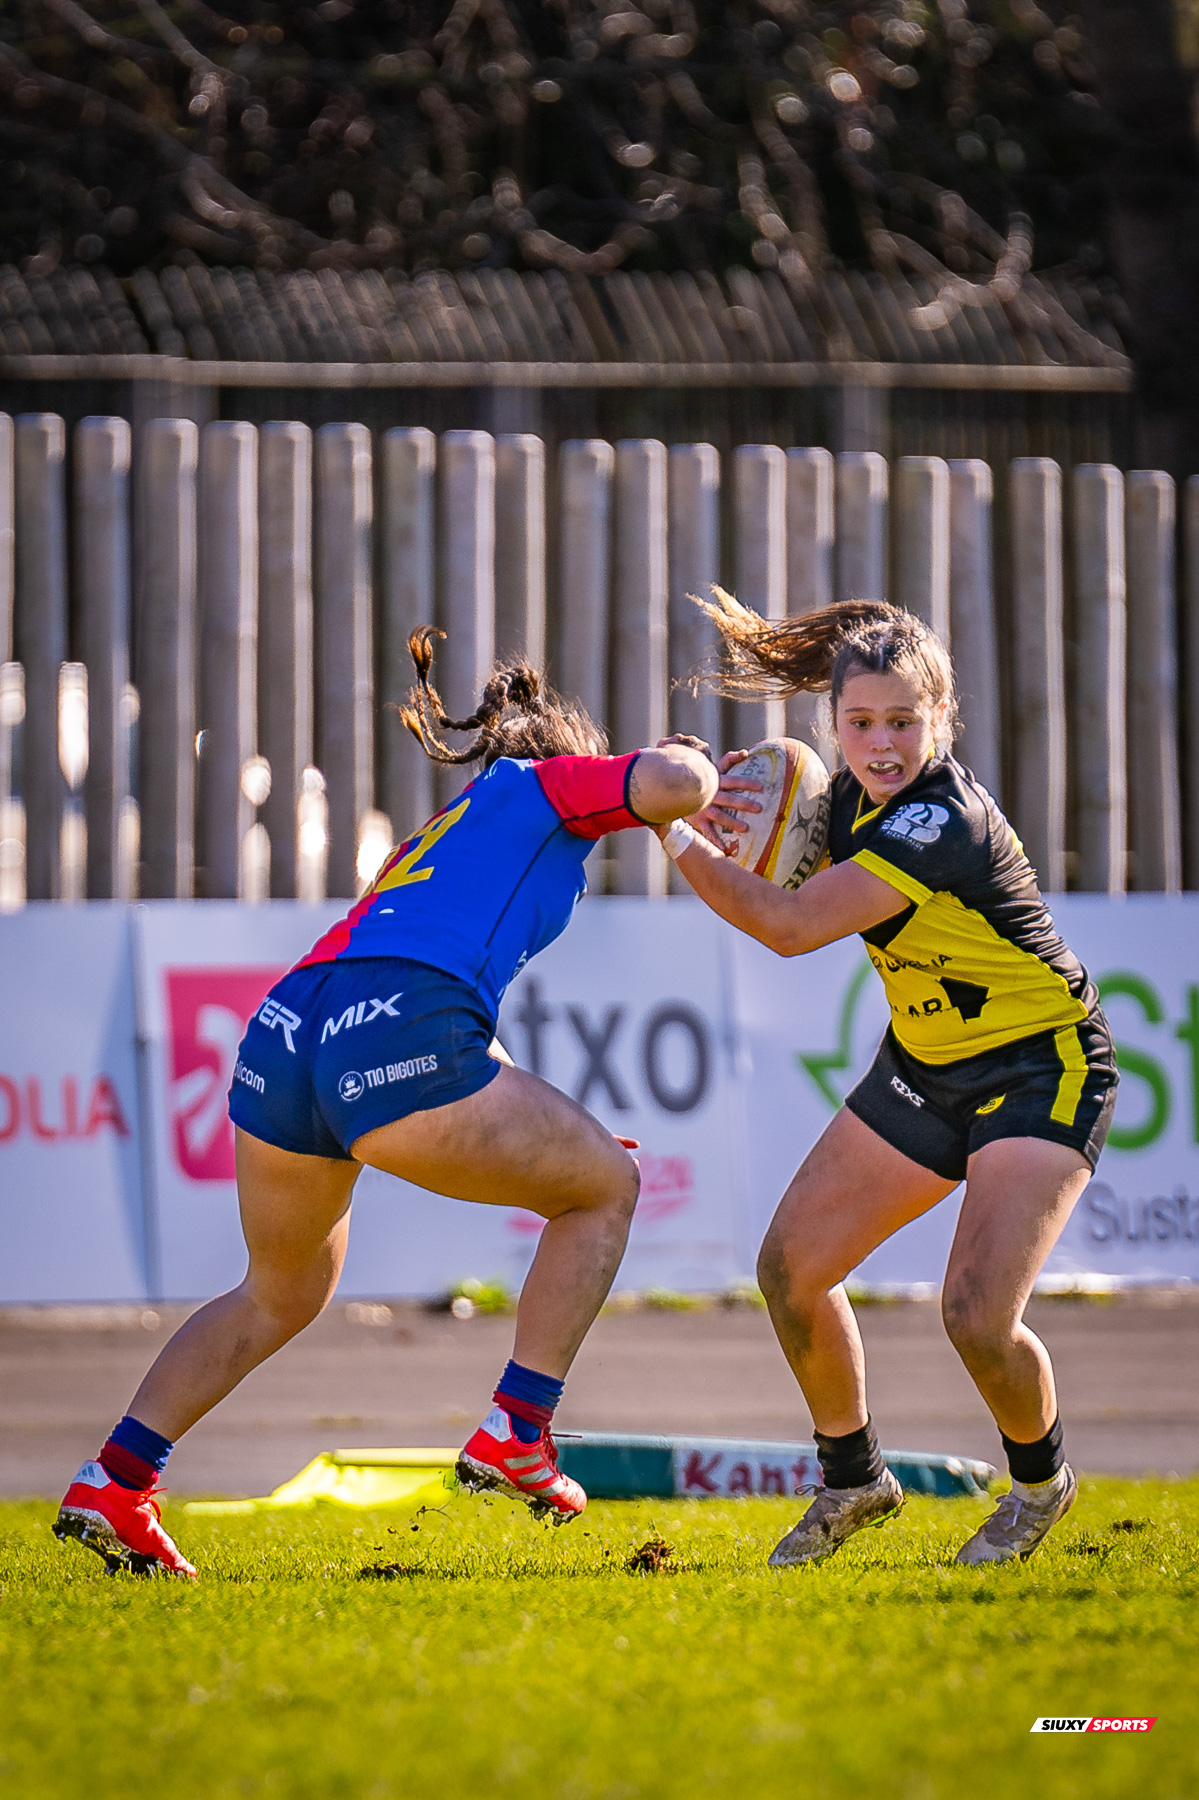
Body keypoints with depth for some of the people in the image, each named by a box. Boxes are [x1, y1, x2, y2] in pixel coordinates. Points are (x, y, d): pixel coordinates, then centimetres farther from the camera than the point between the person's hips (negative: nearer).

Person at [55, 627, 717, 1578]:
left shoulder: (437, 835, 38)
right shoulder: (544, 787, 19)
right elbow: (677, 784, 2)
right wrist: (691, 764, 24)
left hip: (282, 1036, 7)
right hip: (395, 1041, -7)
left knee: (278, 1297, 29)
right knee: (606, 1182, 15)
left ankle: (112, 1482, 18)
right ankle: (516, 1434, 7)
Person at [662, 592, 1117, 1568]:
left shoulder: (945, 821, -30)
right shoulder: (855, 794, -4)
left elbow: (791, 926, -32)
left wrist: (677, 833, -21)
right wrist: (719, 815, -6)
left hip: (1042, 1072, -9)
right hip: (924, 1070, 9)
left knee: (978, 1315, -21)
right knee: (791, 1267, 2)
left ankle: (1040, 1479, 11)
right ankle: (854, 1479, 24)